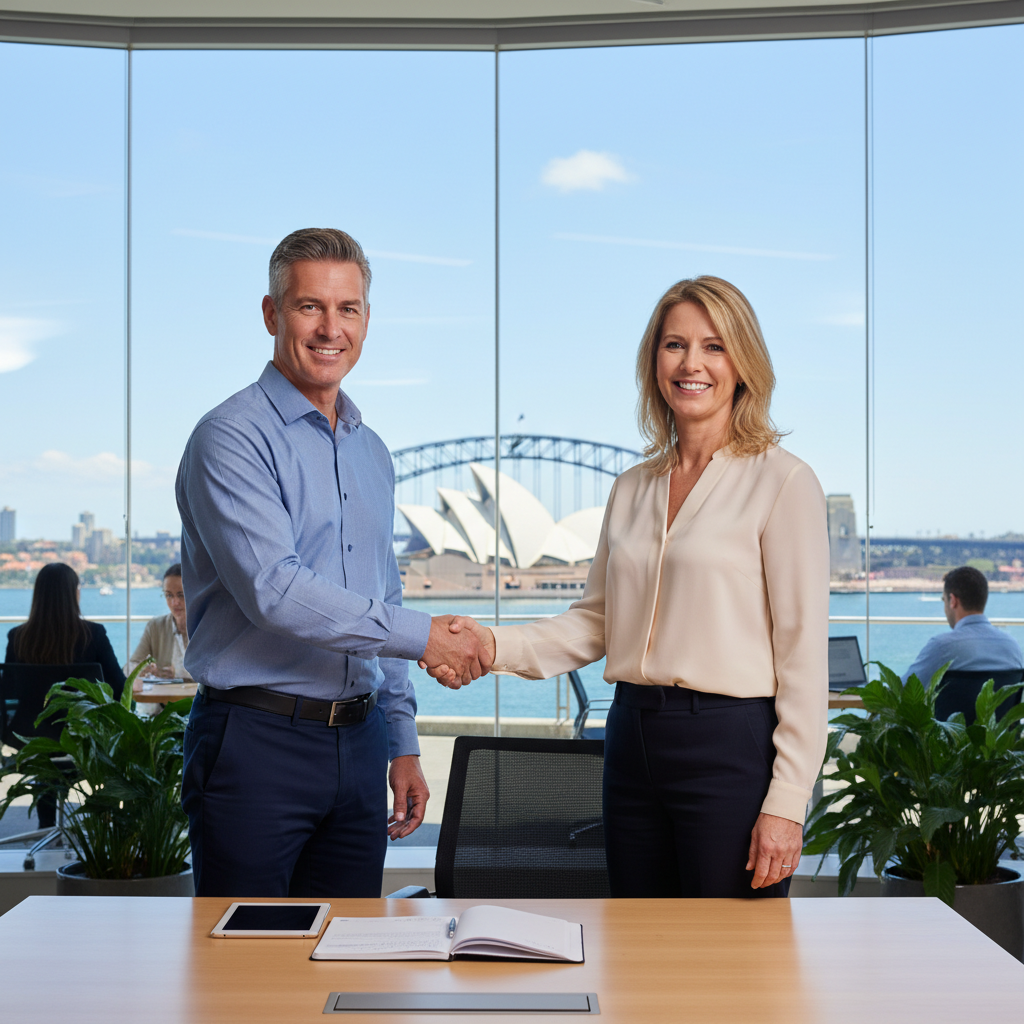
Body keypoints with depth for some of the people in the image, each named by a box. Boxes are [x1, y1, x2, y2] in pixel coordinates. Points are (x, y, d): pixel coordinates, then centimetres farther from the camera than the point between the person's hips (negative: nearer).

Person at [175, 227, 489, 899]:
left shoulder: (371, 452, 15)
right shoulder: (233, 438, -9)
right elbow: (272, 590, -21)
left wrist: (403, 744, 16)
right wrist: (420, 635, -18)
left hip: (357, 741, 7)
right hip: (256, 742, -7)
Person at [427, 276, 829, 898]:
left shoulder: (782, 482, -6)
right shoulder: (632, 489, 13)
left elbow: (803, 651, -9)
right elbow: (596, 622, 13)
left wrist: (786, 801, -13)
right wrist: (496, 645, -4)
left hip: (732, 747, -6)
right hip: (634, 739, 6)